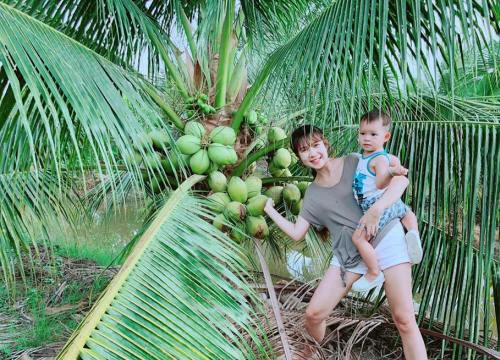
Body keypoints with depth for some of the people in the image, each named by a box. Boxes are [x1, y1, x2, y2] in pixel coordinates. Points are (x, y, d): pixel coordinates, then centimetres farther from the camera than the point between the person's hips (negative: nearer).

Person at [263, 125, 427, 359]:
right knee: (313, 314, 0)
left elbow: (401, 179, -8)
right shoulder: (312, 194, 12)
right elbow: (296, 233, 11)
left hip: (385, 236, -3)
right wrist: (269, 210, 11)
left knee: (404, 319, -7)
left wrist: (376, 208, -23)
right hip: (349, 253, 4)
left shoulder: (353, 162, 0)